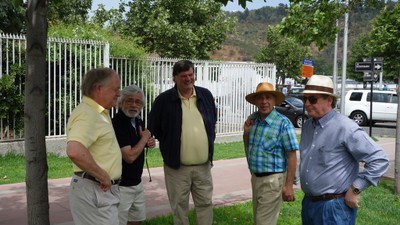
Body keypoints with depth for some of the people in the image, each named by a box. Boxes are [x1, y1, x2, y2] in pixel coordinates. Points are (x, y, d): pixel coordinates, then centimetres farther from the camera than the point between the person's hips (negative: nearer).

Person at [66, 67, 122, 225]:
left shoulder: (98, 112, 14)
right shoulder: (86, 114, -19)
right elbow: (74, 151, -35)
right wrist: (103, 176, -24)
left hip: (103, 189, 10)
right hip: (94, 190, -10)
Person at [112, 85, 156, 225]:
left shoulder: (138, 122, 5)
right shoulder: (116, 124, -20)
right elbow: (130, 156, -25)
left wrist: (148, 143, 2)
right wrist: (144, 138, -12)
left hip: (137, 182, 9)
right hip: (121, 185, -9)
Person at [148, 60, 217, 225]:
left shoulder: (206, 95, 4)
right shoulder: (164, 100, -8)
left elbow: (213, 122, 17)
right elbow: (153, 128, 1)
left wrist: (209, 142, 11)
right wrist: (169, 144, 2)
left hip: (203, 165, 3)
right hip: (177, 166, -3)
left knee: (205, 204, 12)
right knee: (179, 207, 10)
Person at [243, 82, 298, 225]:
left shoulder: (283, 123, -15)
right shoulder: (252, 120, 4)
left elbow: (292, 156, -15)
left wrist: (289, 185, -17)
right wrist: (246, 133, -3)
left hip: (272, 179, -7)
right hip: (255, 177, 7)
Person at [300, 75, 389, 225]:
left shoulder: (345, 128, -17)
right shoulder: (307, 126, 7)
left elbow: (379, 160, -19)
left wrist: (355, 190, -16)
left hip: (334, 207, -7)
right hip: (308, 203, 7)